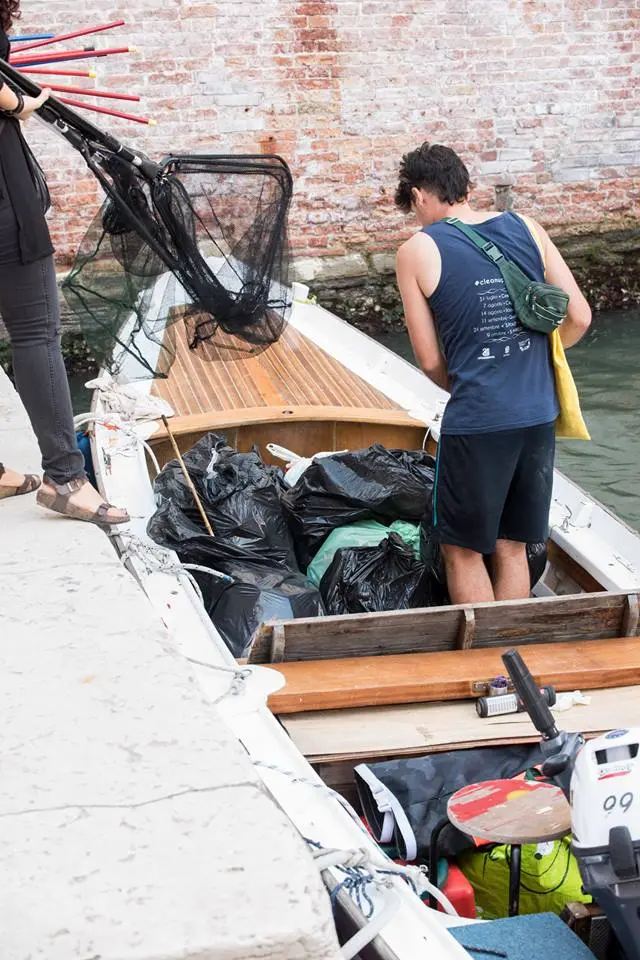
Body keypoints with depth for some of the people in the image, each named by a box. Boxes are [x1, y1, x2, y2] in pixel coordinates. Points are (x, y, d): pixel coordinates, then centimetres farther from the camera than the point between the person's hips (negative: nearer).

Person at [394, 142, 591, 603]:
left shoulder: (417, 252, -5)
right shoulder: (527, 230, 6)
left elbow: (431, 361, -3)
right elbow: (579, 318, 6)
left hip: (476, 422, -5)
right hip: (539, 415, 5)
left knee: (462, 549, 13)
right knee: (512, 547, 17)